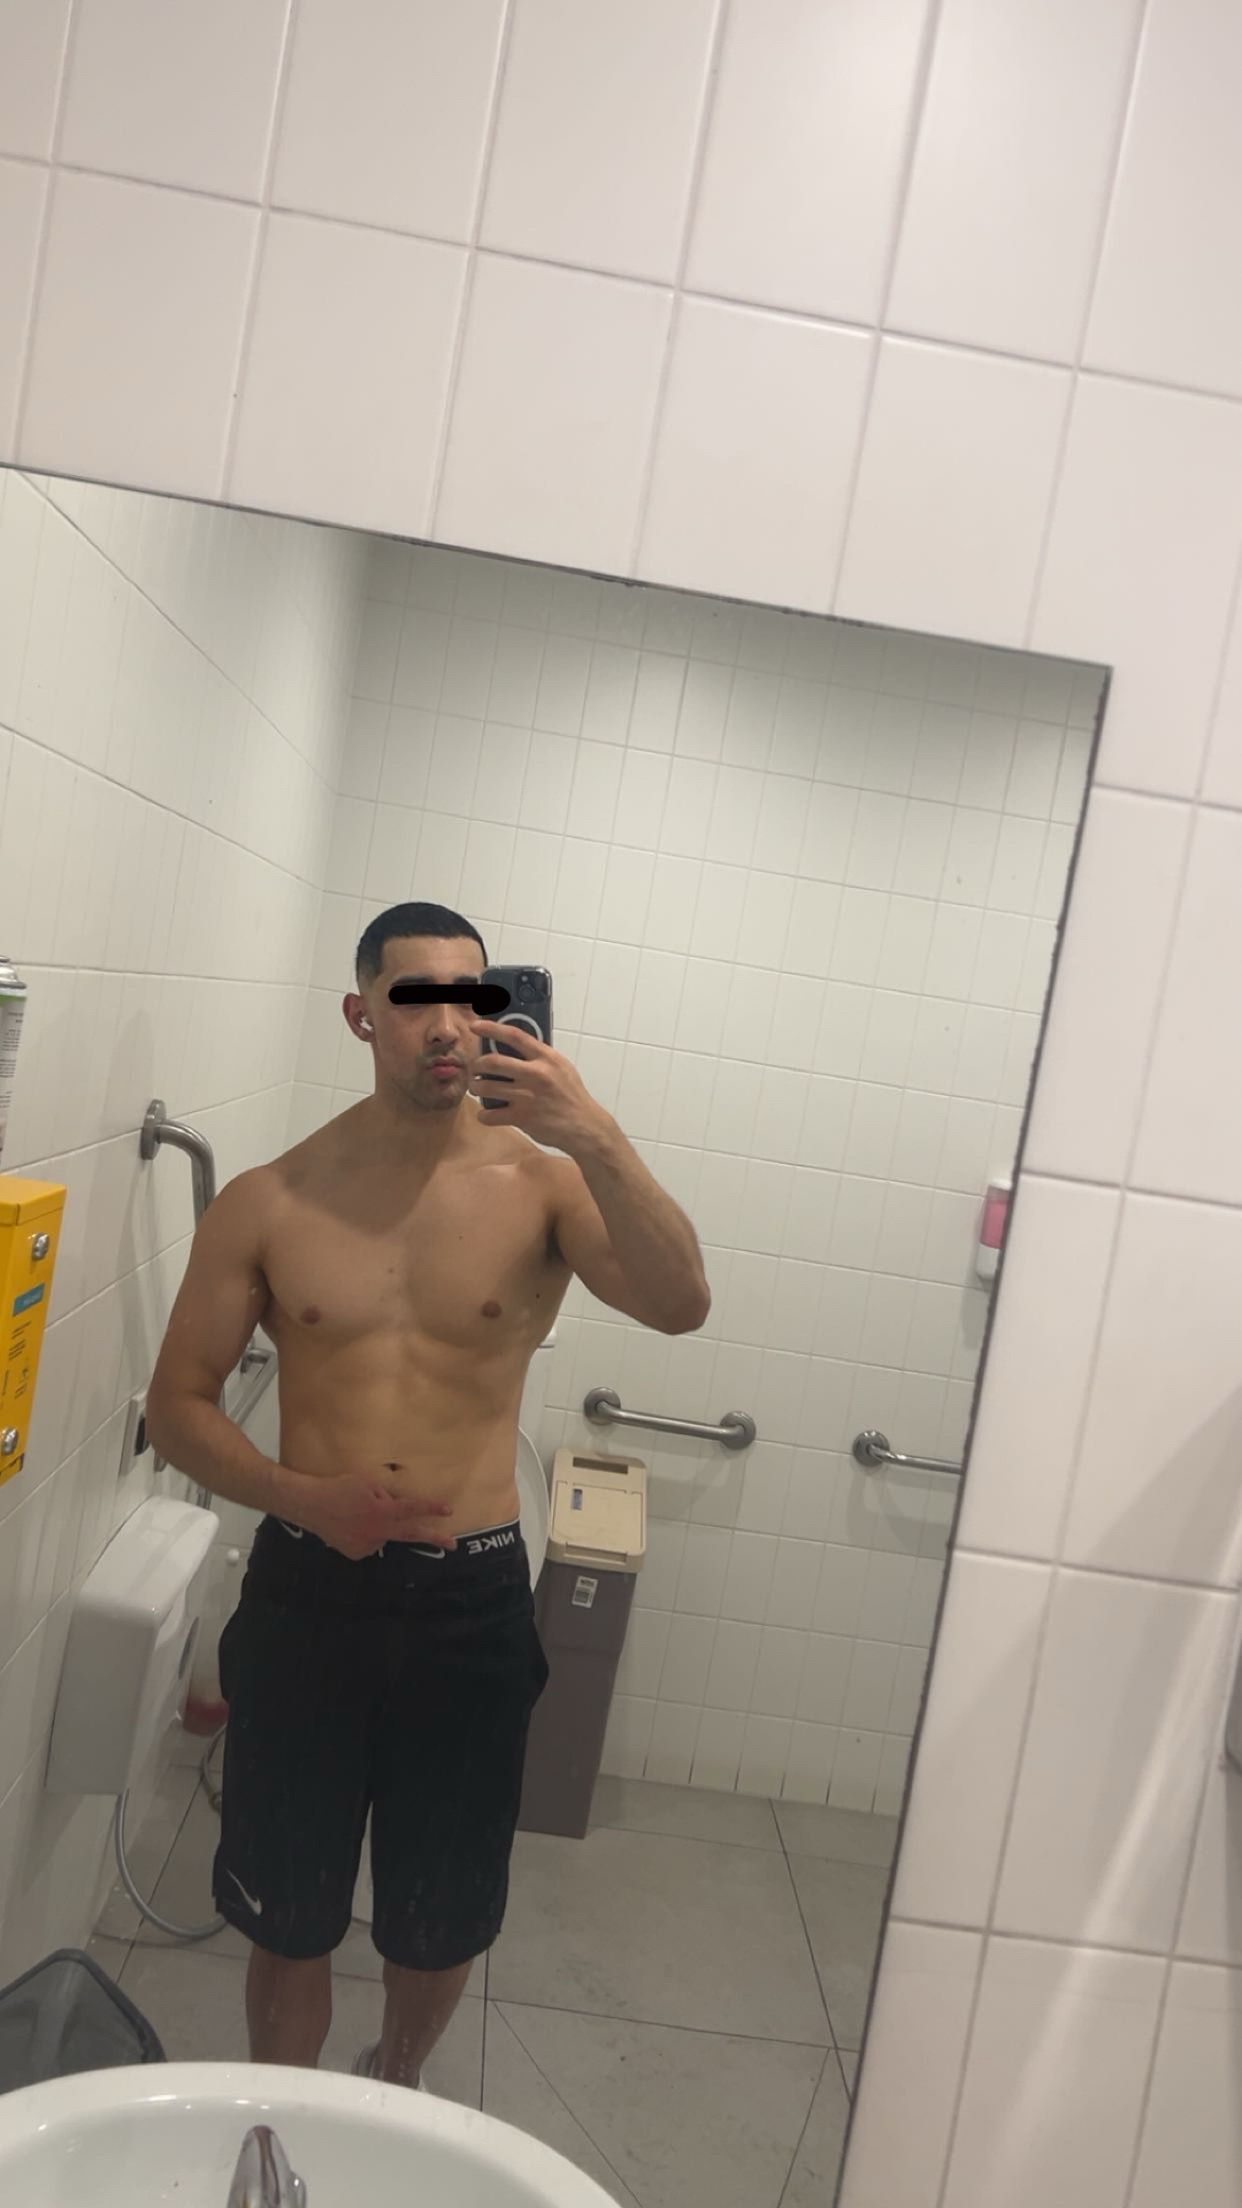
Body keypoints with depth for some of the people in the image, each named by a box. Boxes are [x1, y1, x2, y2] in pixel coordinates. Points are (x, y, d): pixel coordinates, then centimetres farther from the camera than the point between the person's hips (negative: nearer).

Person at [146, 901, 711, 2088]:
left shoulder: (544, 1182, -7)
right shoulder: (268, 1201, -4)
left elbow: (680, 1306, -23)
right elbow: (177, 1402, 0)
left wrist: (596, 1137, -36)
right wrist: (305, 1498, -17)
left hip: (472, 1600, 0)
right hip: (305, 1589, 0)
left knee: (440, 1922, 20)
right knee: (288, 1918, 17)